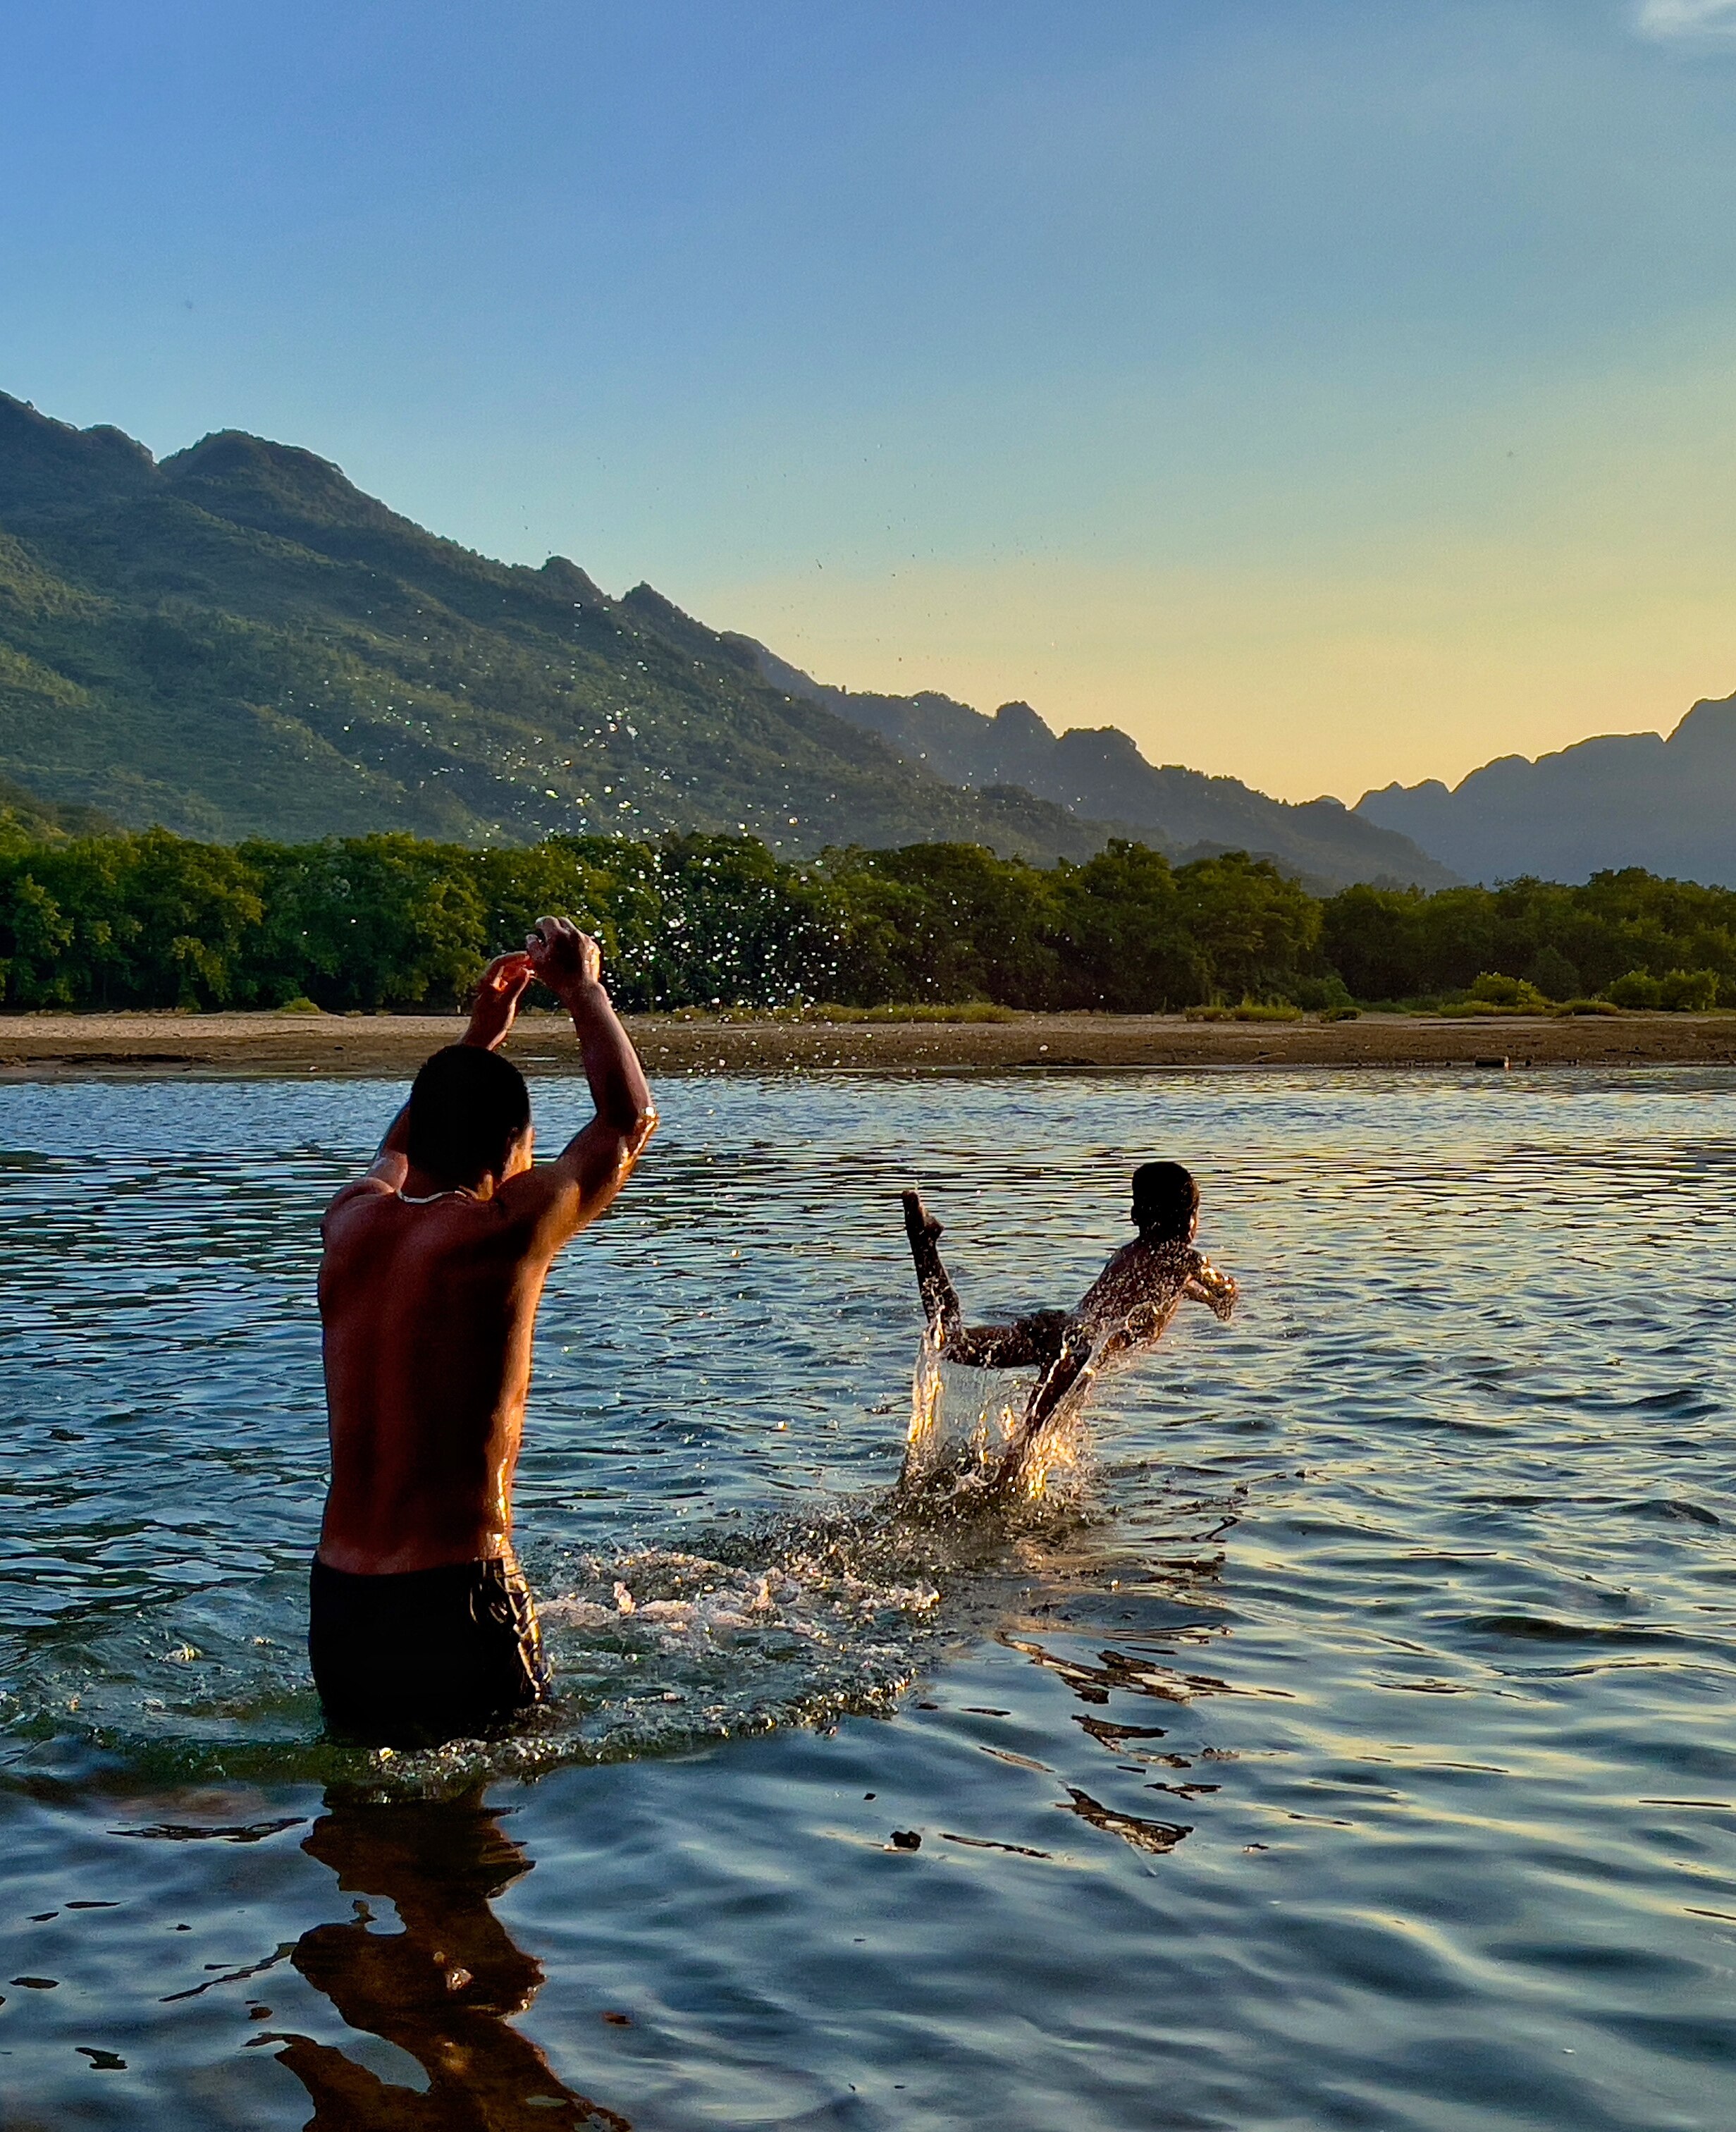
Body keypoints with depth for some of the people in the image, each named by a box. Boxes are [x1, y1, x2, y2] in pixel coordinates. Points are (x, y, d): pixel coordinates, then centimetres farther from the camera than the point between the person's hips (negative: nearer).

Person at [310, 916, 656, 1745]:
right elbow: (630, 1119, 5)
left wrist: (480, 1035, 36)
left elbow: (397, 1152, 32)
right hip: (455, 1605, -6)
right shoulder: (501, 1234, -12)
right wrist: (582, 988, 17)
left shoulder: (351, 1224, 5)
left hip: (335, 1611, 6)